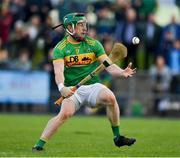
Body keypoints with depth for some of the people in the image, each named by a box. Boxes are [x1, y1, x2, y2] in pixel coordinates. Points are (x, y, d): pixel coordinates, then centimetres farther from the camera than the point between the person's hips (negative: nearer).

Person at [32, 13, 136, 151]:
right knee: (65, 113, -29)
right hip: (72, 89, -2)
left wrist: (122, 72, -25)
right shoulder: (60, 48, -3)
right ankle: (39, 144, -22)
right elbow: (59, 71, -18)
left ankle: (118, 137, -14)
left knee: (110, 97, -28)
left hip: (93, 86, 2)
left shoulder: (94, 44, 4)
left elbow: (109, 65, -3)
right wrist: (62, 87, -38)